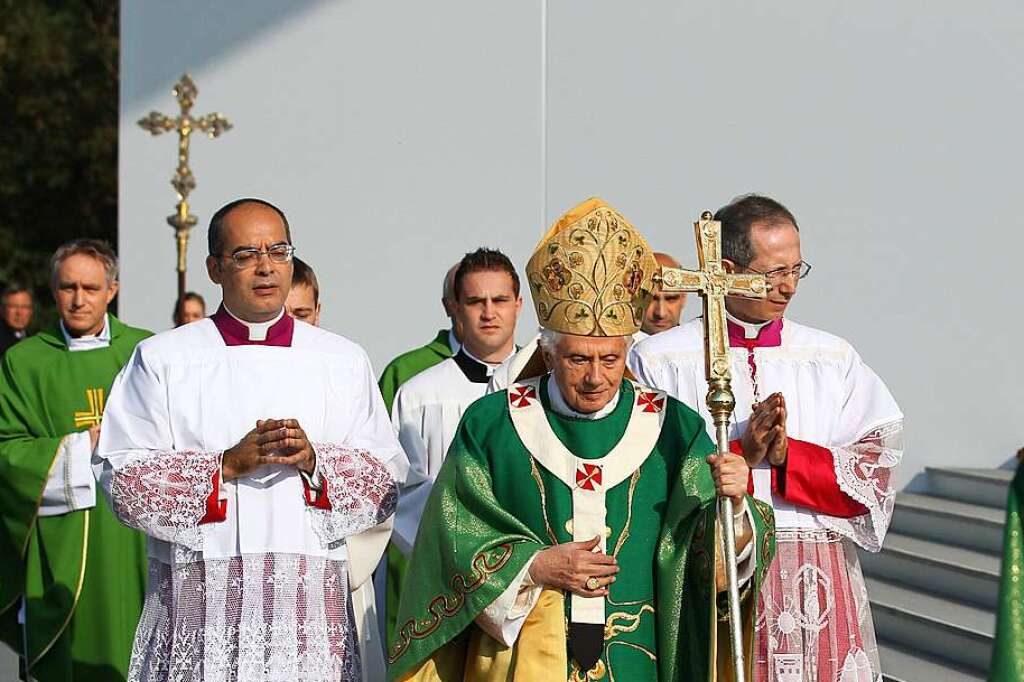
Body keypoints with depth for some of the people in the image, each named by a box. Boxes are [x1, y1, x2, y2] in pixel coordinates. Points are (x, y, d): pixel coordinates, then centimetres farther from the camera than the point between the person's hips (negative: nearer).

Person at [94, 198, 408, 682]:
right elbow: (122, 482, -2)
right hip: (199, 601, -1)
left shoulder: (343, 361, 12)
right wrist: (227, 464, -13)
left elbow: (386, 484, 7)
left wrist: (314, 461, -11)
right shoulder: (162, 360, 6)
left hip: (314, 600, 1)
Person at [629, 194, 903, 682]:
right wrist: (740, 455, -16)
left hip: (819, 595, 2)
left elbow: (874, 475, 2)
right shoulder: (659, 362, 1)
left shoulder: (834, 360, 10)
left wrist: (786, 454, -11)